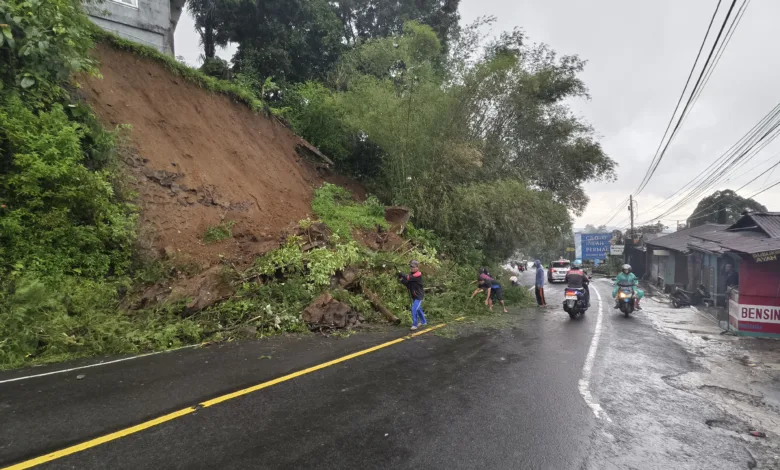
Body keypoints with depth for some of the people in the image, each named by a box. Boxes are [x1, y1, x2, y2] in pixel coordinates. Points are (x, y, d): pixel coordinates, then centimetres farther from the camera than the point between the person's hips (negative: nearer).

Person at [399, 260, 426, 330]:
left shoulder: (418, 275, -20)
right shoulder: (411, 274, 4)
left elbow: (408, 278, -33)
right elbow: (408, 284, 1)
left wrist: (400, 273, -31)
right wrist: (402, 280, -15)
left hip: (419, 296, -9)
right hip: (414, 296, 9)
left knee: (414, 309, -15)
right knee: (418, 309, 20)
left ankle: (414, 325, -7)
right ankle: (423, 322, 37)